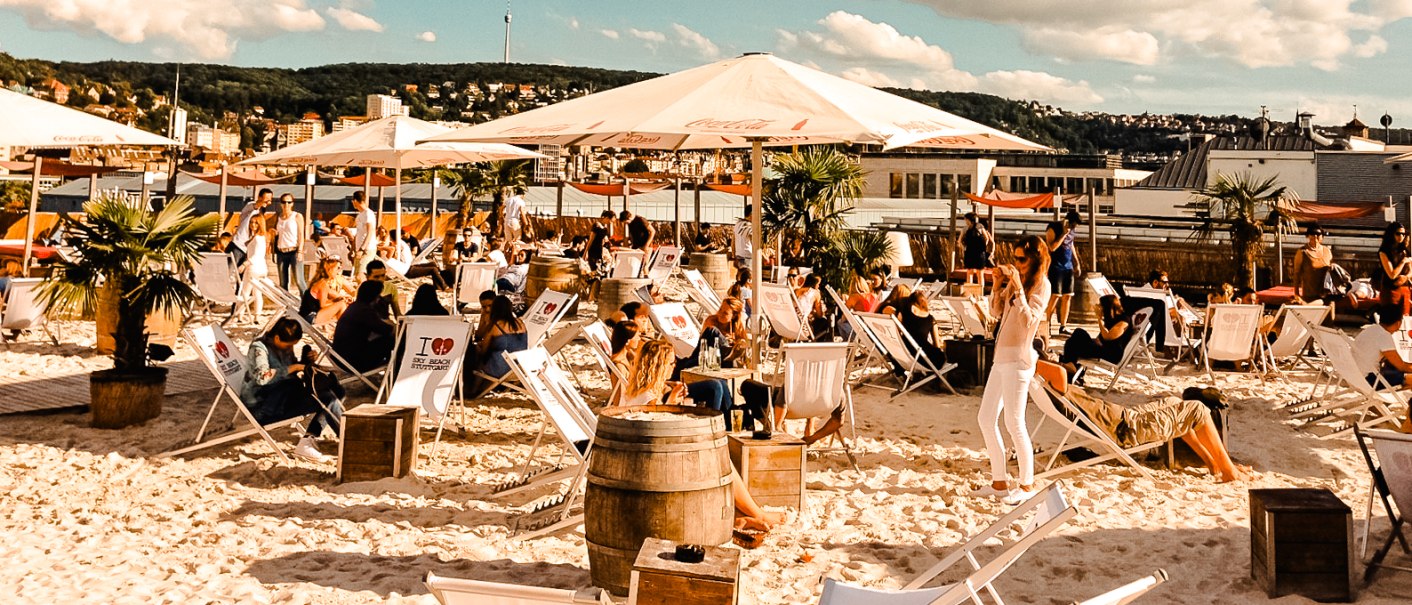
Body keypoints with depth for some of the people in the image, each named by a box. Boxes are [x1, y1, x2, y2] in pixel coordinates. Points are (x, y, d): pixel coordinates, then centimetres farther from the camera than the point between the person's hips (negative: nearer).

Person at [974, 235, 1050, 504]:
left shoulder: (1041, 285, -9)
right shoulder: (1015, 279, 13)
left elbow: (1028, 321, -18)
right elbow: (996, 312, 16)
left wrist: (1018, 288, -21)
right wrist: (998, 285, 3)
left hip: (1019, 359, -9)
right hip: (1001, 357, 9)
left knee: (1014, 424, -7)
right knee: (986, 419, 9)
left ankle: (1026, 485, 5)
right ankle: (1000, 482, 18)